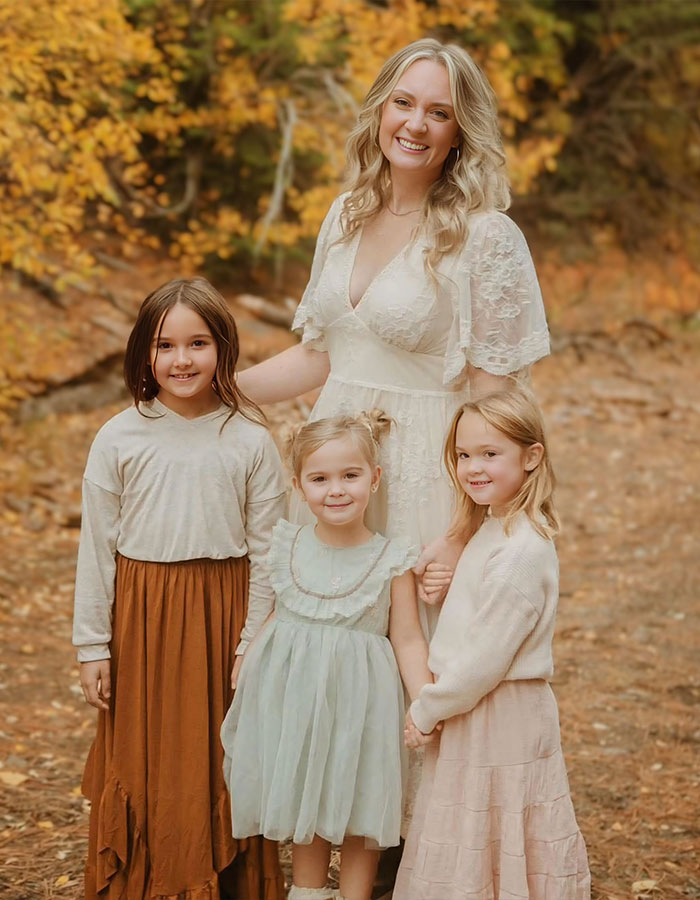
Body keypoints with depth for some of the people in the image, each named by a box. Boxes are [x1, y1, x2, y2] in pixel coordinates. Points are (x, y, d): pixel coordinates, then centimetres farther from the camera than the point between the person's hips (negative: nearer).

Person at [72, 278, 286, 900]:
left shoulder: (250, 441, -4)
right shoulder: (119, 440, -4)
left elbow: (266, 550, -1)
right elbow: (97, 549, 0)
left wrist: (253, 645, -3)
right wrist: (93, 646, 0)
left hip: (221, 611, 0)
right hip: (141, 615, 0)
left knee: (221, 761, 7)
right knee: (145, 759, 8)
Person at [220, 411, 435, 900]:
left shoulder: (391, 558, -8)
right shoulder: (287, 547, 0)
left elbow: (408, 639, -7)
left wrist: (426, 701, -17)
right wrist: (243, 671, 10)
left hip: (358, 698, -3)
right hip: (292, 695, 3)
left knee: (360, 810, 8)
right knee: (301, 803, 16)